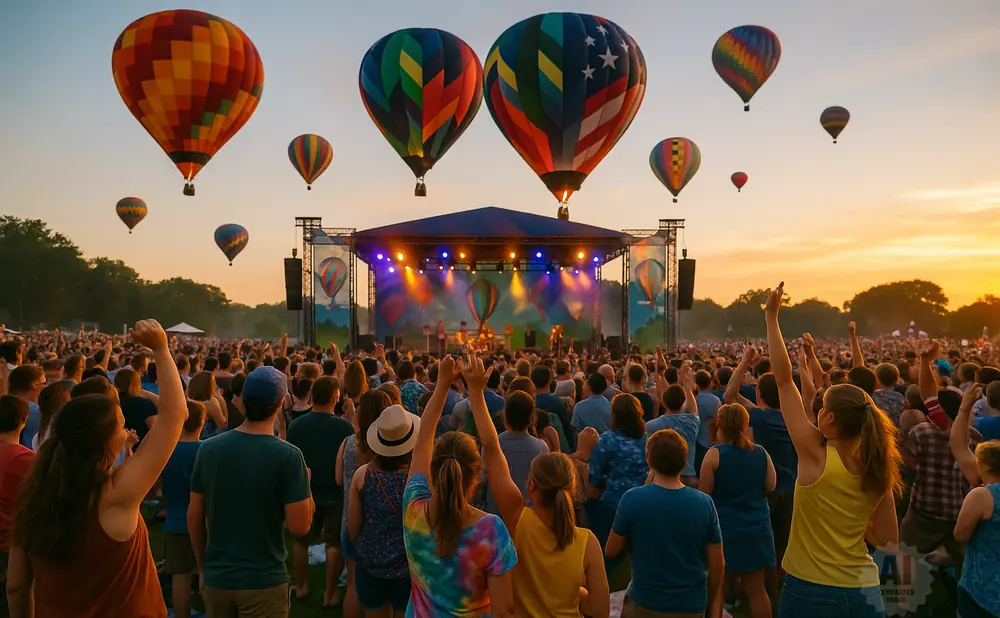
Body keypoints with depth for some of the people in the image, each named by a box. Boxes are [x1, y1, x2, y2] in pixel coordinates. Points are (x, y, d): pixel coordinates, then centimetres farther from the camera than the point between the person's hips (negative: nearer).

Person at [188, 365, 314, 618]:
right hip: (264, 581, -3)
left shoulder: (208, 448, -5)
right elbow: (299, 527, -16)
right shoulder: (287, 455, -17)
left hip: (216, 577, 4)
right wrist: (305, 484, 1)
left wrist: (203, 565, 15)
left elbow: (194, 517, 2)